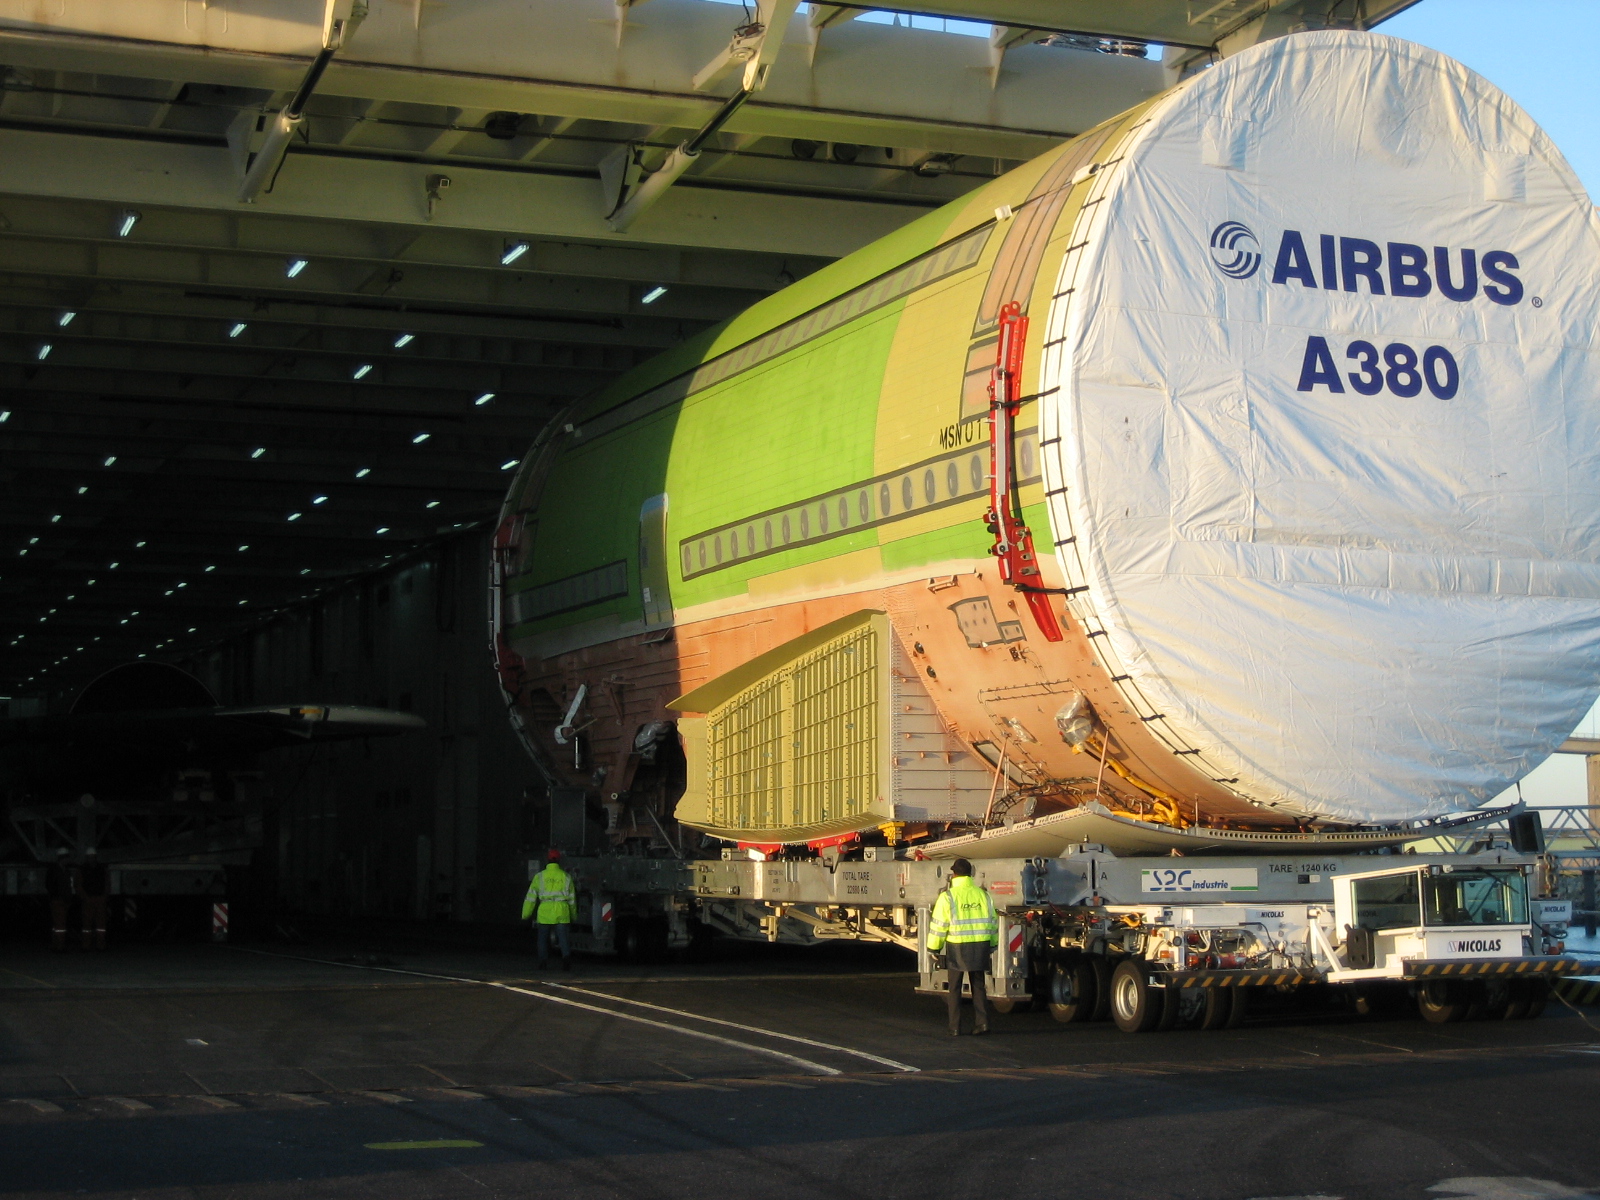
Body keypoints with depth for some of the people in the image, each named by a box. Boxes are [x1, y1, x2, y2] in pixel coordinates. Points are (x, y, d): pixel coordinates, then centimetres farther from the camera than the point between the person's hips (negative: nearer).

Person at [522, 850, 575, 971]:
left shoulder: (540, 876, 5)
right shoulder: (566, 876, 9)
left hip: (545, 912, 0)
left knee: (543, 938, 13)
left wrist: (525, 915, 10)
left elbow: (531, 897, 4)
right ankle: (566, 956, -26)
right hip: (562, 911, 0)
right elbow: (572, 898, 13)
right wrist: (573, 915, 22)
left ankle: (543, 962, 10)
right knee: (564, 938, -3)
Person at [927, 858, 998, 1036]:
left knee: (954, 989, 6)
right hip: (980, 947, 3)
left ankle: (955, 1028, 6)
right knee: (978, 986, 13)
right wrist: (991, 947, 23)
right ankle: (982, 1022, 5)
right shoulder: (982, 894, 5)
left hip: (957, 947, -3)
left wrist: (934, 950, 2)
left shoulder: (948, 896, -8)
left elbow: (938, 926, -8)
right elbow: (992, 923, 12)